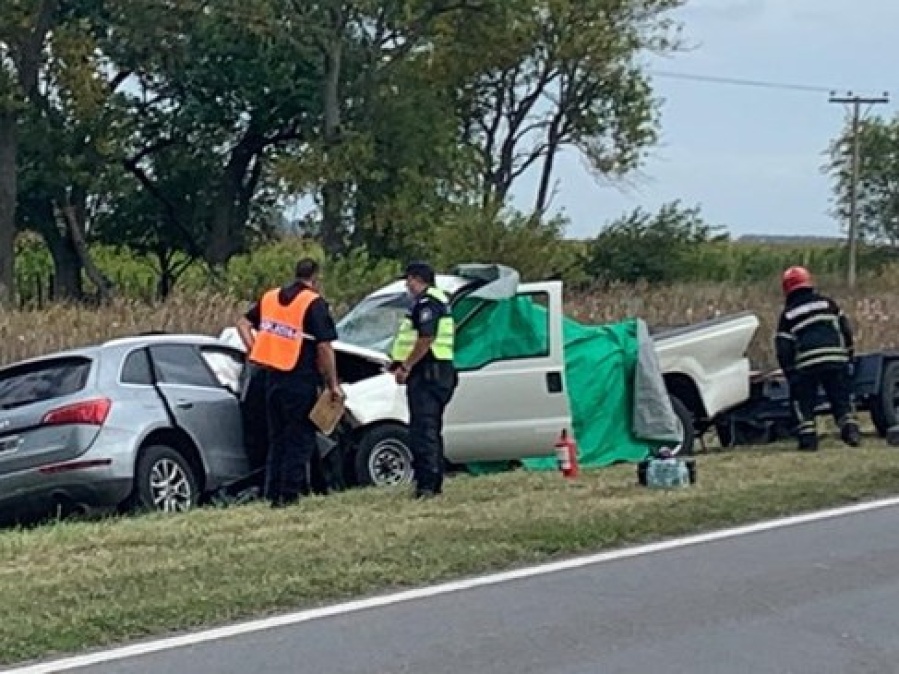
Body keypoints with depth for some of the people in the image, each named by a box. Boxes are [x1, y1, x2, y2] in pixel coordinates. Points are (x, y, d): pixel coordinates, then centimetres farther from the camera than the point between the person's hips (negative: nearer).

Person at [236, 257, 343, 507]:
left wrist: (254, 352, 10)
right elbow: (324, 347, -13)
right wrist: (333, 385, -7)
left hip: (273, 378, 6)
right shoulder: (314, 304, -10)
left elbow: (243, 323, 15)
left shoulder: (270, 297, 10)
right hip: (301, 381, -6)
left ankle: (273, 494, 16)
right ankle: (290, 493, -2)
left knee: (276, 438, 14)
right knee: (299, 440, 1)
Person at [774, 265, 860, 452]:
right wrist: (849, 356, 20)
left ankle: (808, 438, -3)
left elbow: (783, 348, 3)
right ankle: (850, 428, -4)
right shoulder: (828, 304, 13)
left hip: (805, 365, -2)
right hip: (836, 359, 2)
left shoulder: (787, 315, 7)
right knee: (841, 399, 11)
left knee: (803, 402, 7)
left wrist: (789, 372, 11)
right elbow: (846, 329, 12)